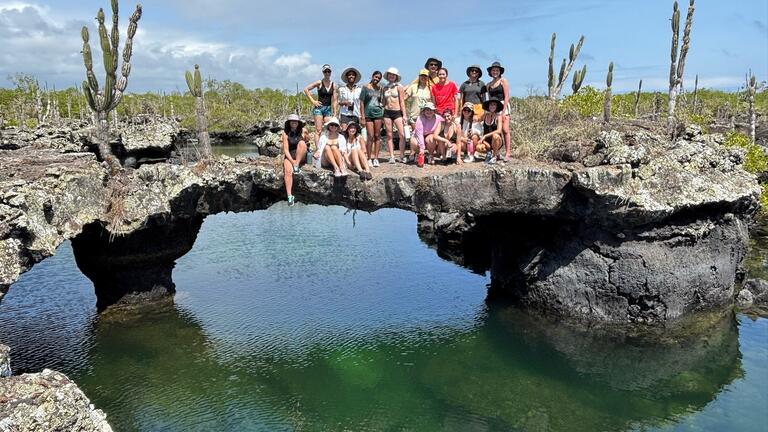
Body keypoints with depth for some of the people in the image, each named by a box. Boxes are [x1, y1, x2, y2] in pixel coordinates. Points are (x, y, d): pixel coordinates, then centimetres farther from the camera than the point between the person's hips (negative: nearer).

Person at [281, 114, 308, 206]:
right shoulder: (285, 133, -4)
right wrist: (292, 161, -21)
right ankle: (289, 196, -30)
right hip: (289, 156, 0)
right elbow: (286, 149, -8)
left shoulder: (303, 131, -1)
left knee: (301, 143, -27)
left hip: (301, 157, 0)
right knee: (288, 171, -27)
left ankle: (297, 166, -23)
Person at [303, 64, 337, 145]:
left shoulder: (333, 84, 8)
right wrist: (312, 101, -6)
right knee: (318, 130, -8)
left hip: (328, 108, 4)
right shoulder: (319, 83, -3)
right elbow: (306, 89, -5)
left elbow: (334, 100, 8)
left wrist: (334, 112, 3)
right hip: (319, 107, -4)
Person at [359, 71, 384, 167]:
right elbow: (362, 102, 0)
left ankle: (376, 158, 6)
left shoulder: (380, 88, 13)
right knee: (370, 136, -7)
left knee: (377, 136, 1)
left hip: (378, 113, 3)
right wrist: (362, 115, -7)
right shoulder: (365, 87, 3)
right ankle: (369, 159, 1)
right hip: (368, 113, -3)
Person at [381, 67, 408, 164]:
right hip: (387, 112, 3)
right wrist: (382, 114, 13)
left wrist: (404, 114, -5)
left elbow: (402, 102, 0)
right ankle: (392, 156, 7)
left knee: (402, 135, -10)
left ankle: (402, 155, 2)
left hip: (397, 112, -3)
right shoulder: (385, 88, 11)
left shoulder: (399, 87, 1)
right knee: (389, 135, 2)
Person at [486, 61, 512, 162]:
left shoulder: (503, 81, 2)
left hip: (503, 106, -4)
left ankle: (507, 153, -10)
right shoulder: (488, 85, 15)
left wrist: (503, 112, -13)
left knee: (505, 130, -12)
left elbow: (506, 97, -5)